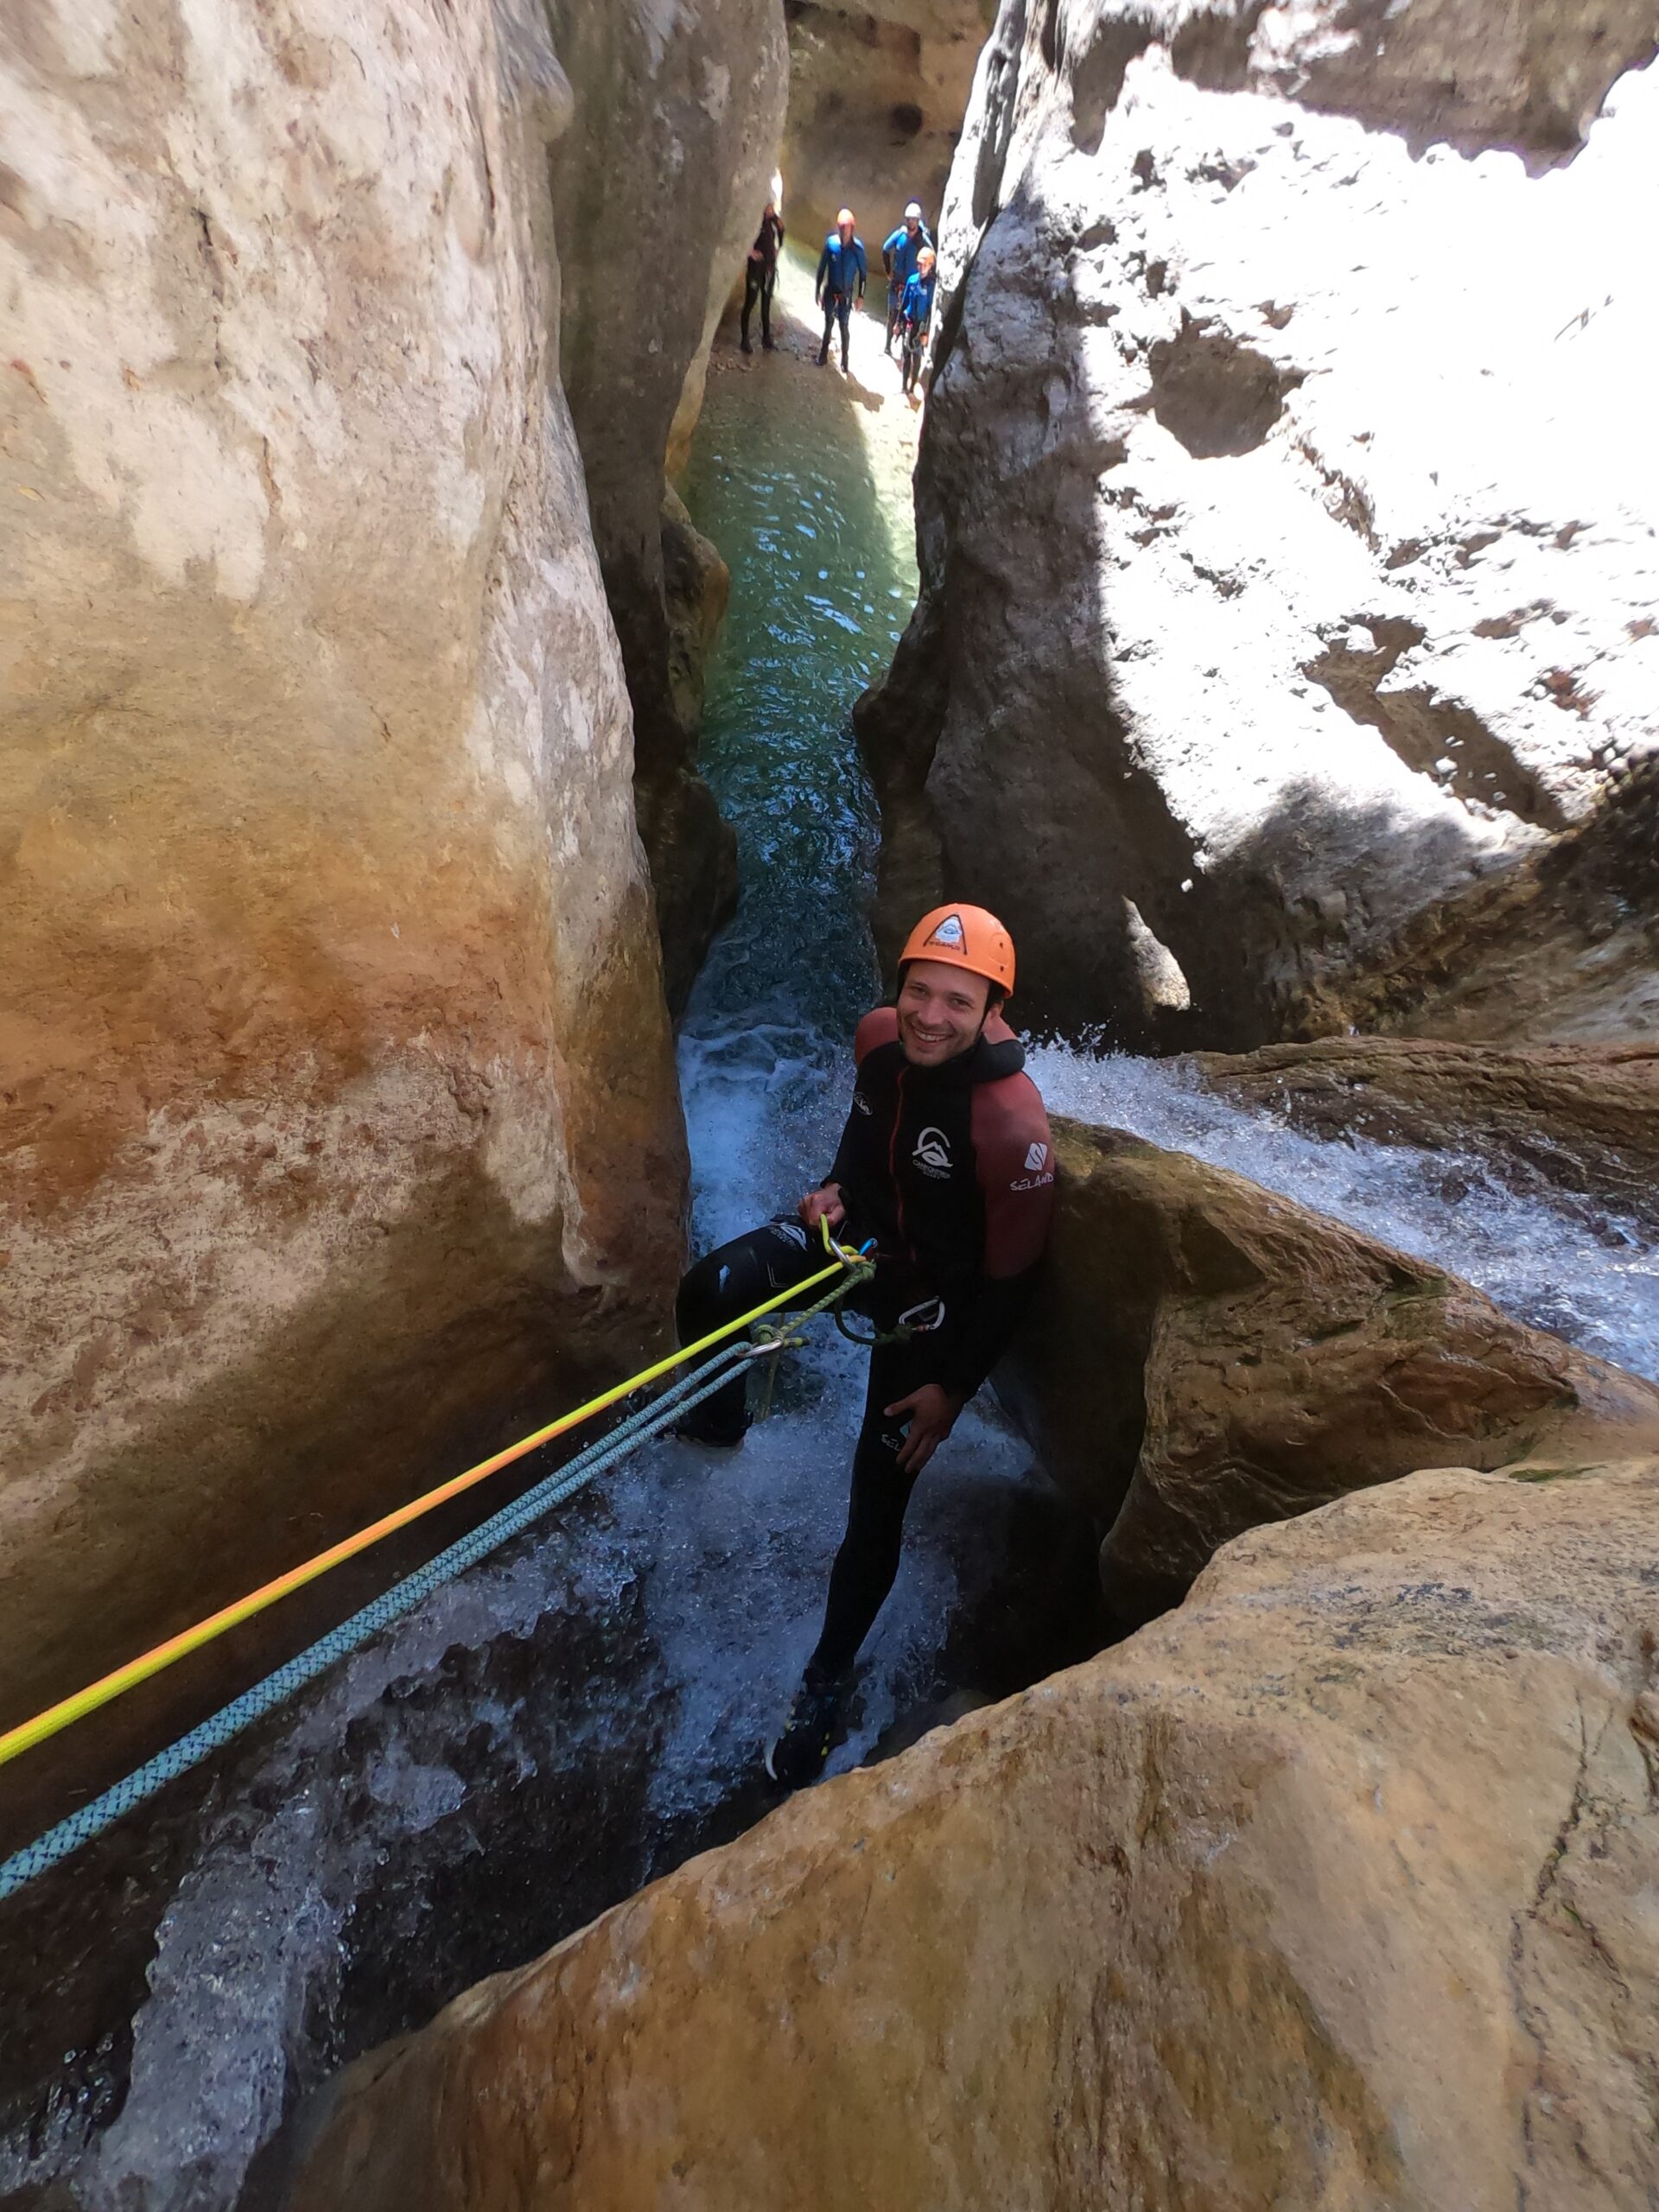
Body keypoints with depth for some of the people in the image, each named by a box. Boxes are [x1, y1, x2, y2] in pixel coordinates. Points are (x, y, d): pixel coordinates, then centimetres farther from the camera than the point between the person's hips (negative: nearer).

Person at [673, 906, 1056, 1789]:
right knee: (706, 1291, -6)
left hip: (932, 1294, -5)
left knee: (878, 1495, -1)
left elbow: (1009, 1278, -21)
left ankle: (826, 1682, 24)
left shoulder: (1012, 1123, -33)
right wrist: (837, 1186, -5)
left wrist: (955, 1386, -15)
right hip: (860, 1227, 6)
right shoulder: (878, 1035, -15)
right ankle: (718, 1420, 29)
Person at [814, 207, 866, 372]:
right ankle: (823, 355, 34)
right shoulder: (830, 242, -15)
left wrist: (860, 295, -7)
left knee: (844, 327, 0)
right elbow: (822, 267, -5)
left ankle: (844, 361, 15)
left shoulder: (858, 246, -18)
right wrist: (817, 290, -1)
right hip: (830, 290, 2)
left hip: (846, 293, -2)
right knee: (828, 324, 15)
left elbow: (863, 272, -6)